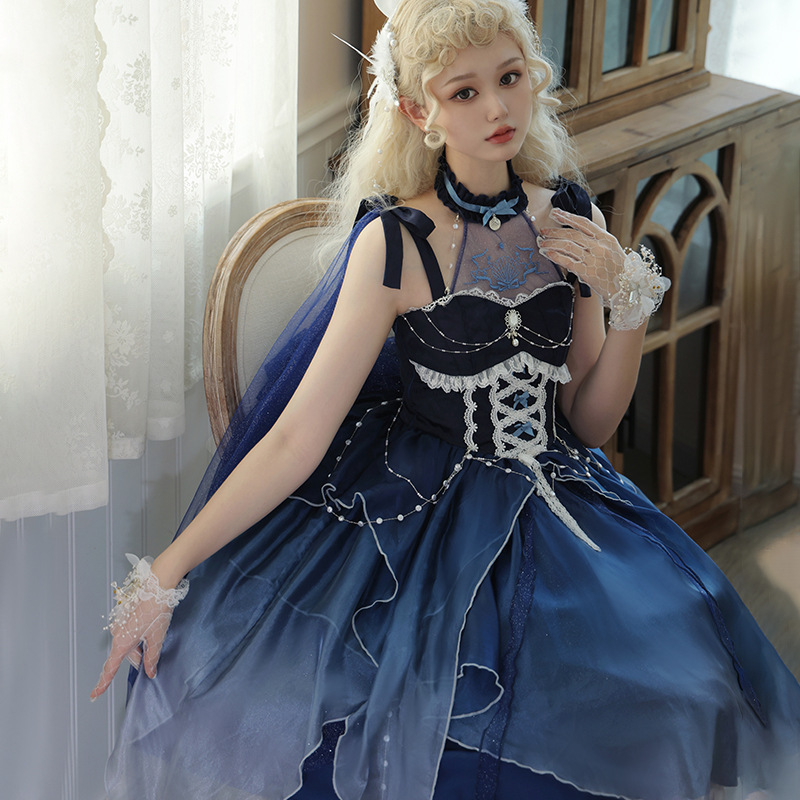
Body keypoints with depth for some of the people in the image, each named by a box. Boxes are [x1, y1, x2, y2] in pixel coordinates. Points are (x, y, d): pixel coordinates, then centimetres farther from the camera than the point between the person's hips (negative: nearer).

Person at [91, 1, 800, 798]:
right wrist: (164, 575, -16)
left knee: (681, 676, -17)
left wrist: (628, 299, -8)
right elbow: (296, 439, -12)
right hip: (420, 513, -3)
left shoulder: (569, 216, 2)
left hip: (555, 505, 4)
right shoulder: (396, 243, -11)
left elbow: (588, 422, 8)